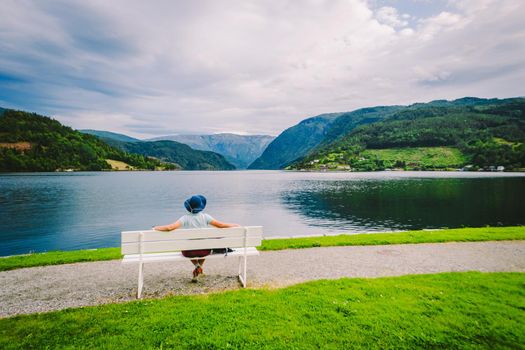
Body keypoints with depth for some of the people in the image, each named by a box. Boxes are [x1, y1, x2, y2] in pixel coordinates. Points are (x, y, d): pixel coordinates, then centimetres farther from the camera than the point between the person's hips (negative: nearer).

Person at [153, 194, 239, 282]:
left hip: (189, 252, -1)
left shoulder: (185, 218, -12)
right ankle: (200, 267, 29)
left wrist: (156, 228, -2)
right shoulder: (205, 216, -8)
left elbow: (170, 227, -20)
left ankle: (196, 266, 18)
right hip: (205, 251, 1)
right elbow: (220, 225, -8)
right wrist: (234, 225, 6)